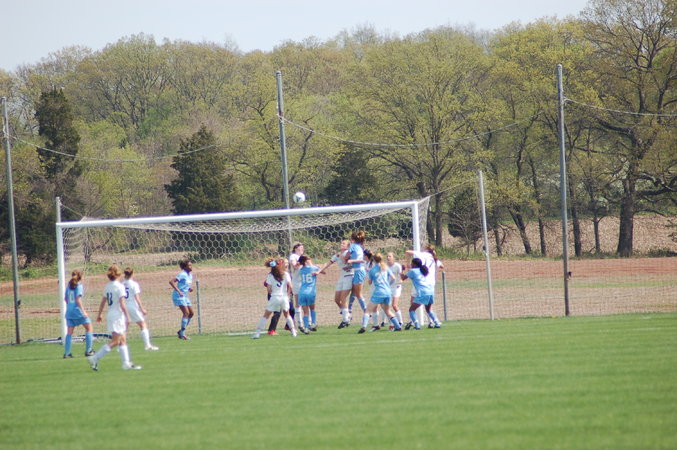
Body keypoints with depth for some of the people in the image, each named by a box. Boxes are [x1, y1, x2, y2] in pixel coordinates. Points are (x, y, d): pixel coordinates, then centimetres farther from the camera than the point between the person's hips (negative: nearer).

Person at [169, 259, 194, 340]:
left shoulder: (190, 275, 11)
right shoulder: (182, 274, -15)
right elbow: (171, 281, -22)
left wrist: (189, 289, 3)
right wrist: (178, 291, -27)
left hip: (185, 296, 9)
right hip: (178, 296, -9)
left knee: (191, 313, 4)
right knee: (186, 312, -16)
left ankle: (181, 331, 14)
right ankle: (182, 333, -10)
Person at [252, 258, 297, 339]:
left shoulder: (270, 276, -3)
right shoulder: (285, 274, 1)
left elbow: (269, 289, -5)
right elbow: (290, 287, -2)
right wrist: (287, 295, 10)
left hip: (274, 297, -2)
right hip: (284, 297, 2)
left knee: (266, 315, 3)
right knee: (286, 314, 22)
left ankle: (257, 332, -4)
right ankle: (293, 331, 18)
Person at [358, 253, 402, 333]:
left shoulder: (372, 270, 0)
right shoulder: (386, 268, 9)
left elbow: (370, 282, 8)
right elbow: (393, 277, 9)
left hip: (378, 292, -4)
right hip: (388, 292, 4)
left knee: (368, 310, -2)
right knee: (387, 311, 23)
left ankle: (364, 326, -22)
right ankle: (398, 326, 19)